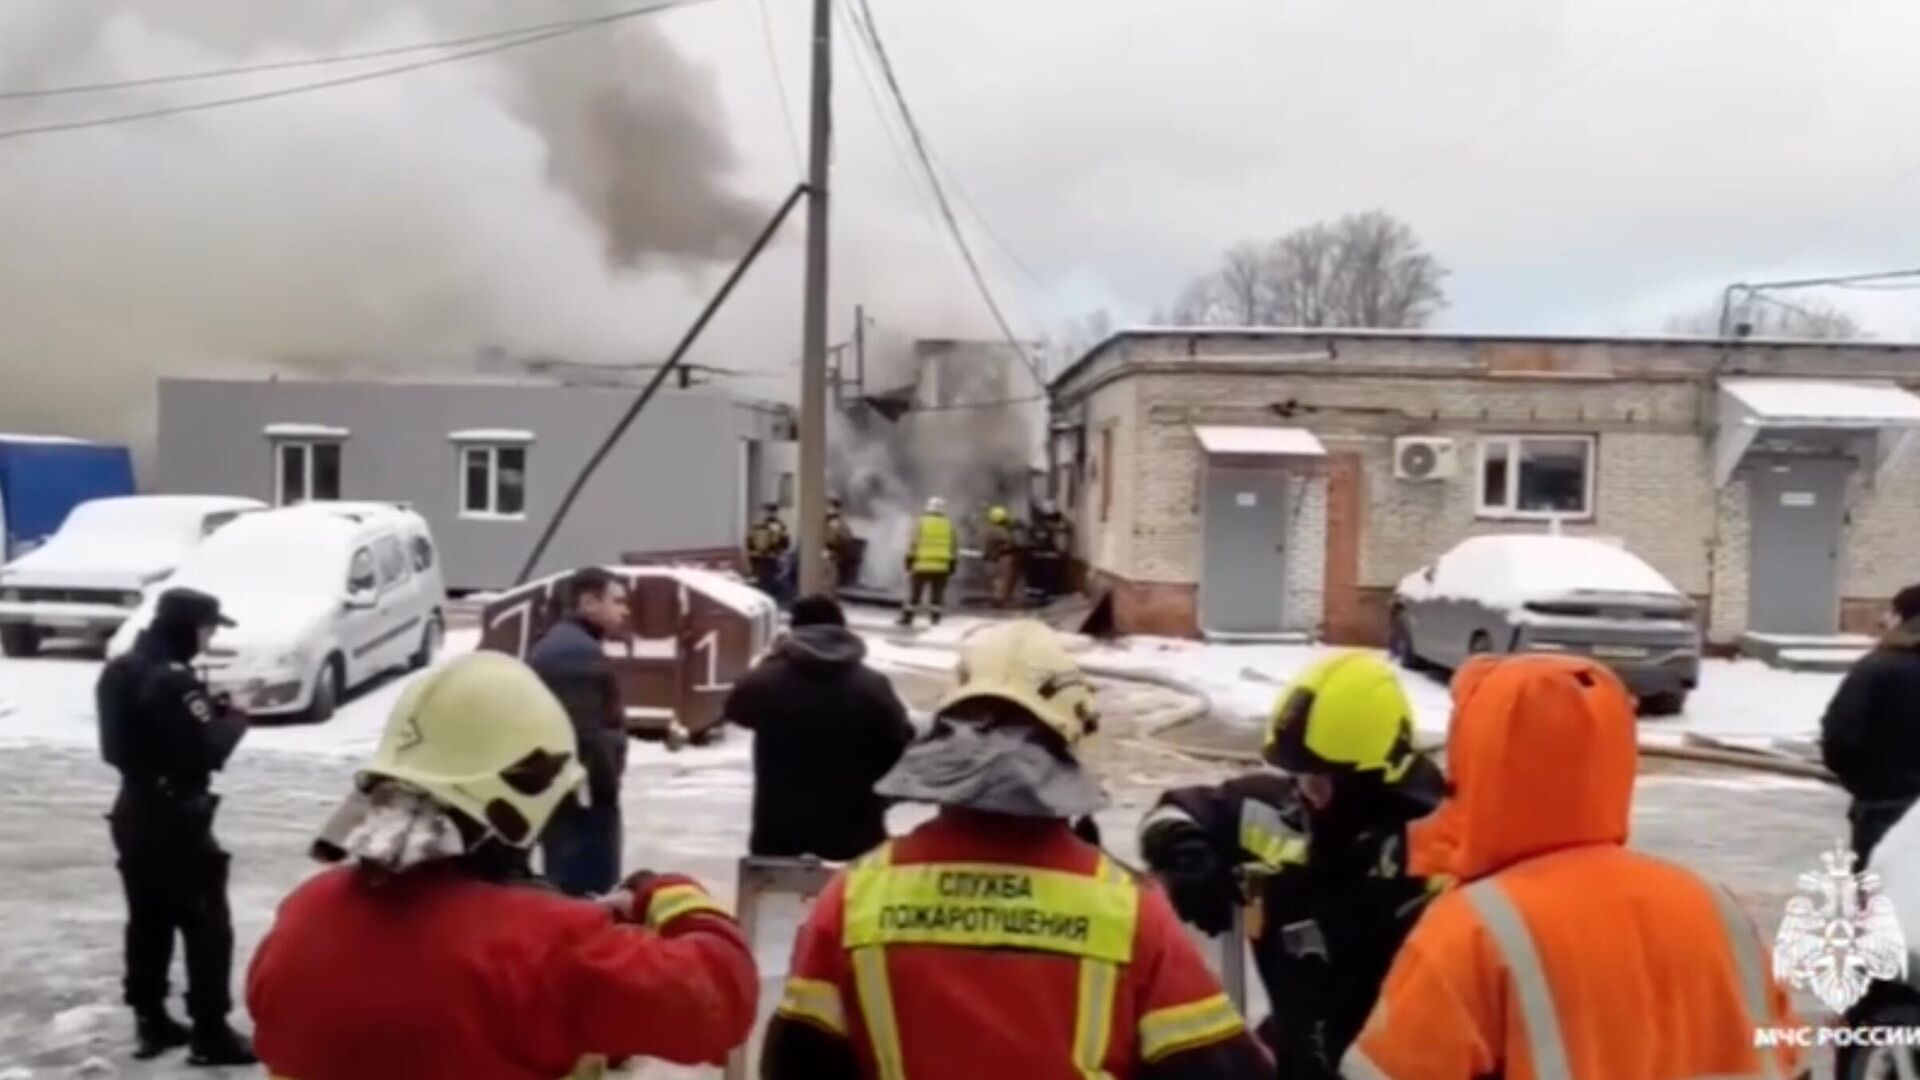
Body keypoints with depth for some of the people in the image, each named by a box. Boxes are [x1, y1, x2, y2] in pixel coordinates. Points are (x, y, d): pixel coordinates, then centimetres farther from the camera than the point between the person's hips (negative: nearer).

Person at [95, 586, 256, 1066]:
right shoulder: (173, 680, -23)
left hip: (134, 810, 9)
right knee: (207, 927, 0)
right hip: (174, 817, -9)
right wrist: (235, 716, -7)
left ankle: (150, 1022, 26)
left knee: (148, 921, 17)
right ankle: (211, 1034, 4)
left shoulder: (120, 669, 7)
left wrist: (209, 707, 4)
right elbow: (208, 752, -23)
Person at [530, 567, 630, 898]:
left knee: (564, 886, 16)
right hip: (584, 796, -11)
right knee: (590, 892, -8)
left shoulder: (553, 646, 19)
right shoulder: (581, 652, -17)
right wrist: (607, 785, -13)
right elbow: (585, 734, -23)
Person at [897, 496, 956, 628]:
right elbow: (953, 548, 8)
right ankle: (934, 617, 6)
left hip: (922, 565, -2)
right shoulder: (949, 525, 7)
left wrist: (909, 562, 3)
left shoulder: (921, 523, -1)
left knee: (914, 593, 2)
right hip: (942, 566, 2)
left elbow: (913, 544, -3)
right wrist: (952, 565, 14)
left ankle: (907, 618, 3)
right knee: (937, 593, 7)